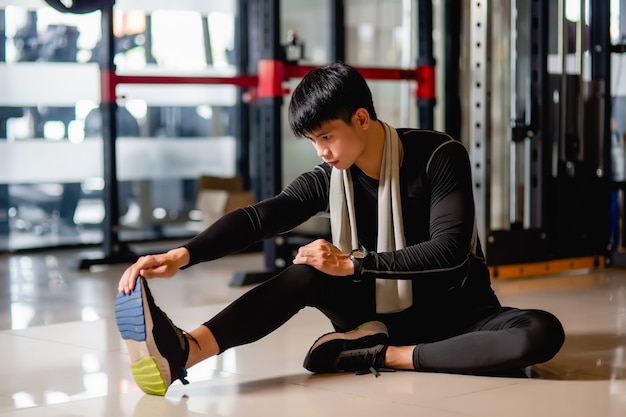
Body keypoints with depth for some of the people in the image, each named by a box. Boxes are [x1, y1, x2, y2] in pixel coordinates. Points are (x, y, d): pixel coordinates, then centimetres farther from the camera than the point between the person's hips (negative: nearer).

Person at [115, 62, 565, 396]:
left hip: (455, 312, -2)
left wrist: (354, 263, -26)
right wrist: (181, 256, -33)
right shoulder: (328, 179, -4)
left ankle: (380, 356, -30)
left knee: (543, 333, -32)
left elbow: (450, 250, -25)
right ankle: (184, 352, -48)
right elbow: (256, 218, -16)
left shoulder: (439, 156, -16)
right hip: (383, 311, 2)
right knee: (307, 273, -25)